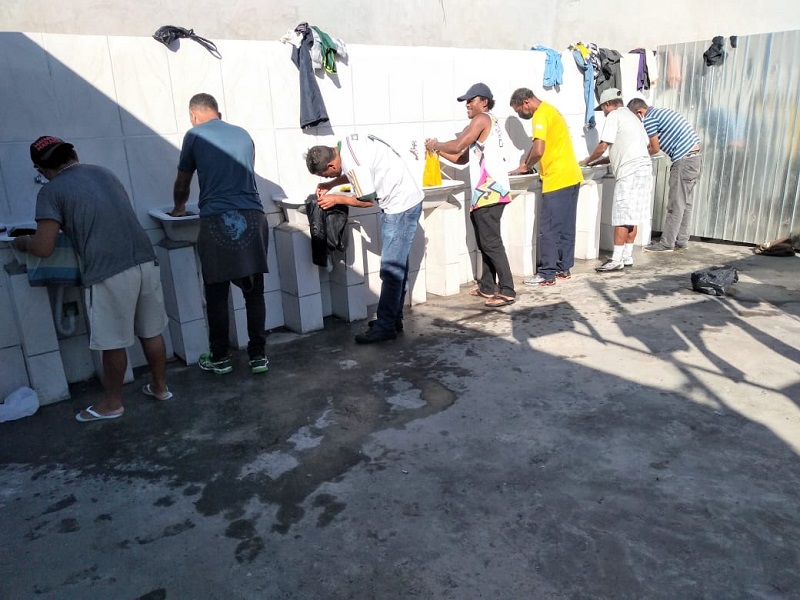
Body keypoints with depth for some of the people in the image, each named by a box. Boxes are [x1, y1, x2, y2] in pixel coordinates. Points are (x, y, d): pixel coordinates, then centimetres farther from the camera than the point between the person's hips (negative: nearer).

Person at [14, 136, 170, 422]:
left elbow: (43, 248, -6)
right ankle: (160, 387, 32)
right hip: (145, 261, 6)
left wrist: (22, 242, 16)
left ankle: (112, 403, 25)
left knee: (113, 342, 9)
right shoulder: (104, 172, 17)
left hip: (109, 272, -6)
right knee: (151, 332, 18)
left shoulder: (51, 191, -1)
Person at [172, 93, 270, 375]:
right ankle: (258, 355, 12)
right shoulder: (243, 135, 19)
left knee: (217, 294, 7)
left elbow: (182, 184, 19)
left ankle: (220, 358, 16)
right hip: (252, 217, 3)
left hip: (216, 221, -3)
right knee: (254, 292, 8)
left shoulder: (195, 136, 9)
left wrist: (178, 209, 38)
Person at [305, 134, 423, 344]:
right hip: (403, 200, 10)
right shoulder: (347, 144, 3)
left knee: (391, 268, -8)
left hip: (401, 204, -10)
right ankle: (394, 318, 23)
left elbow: (366, 200, -14)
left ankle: (385, 326, -2)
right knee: (397, 264, 14)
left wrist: (336, 199, -3)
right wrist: (331, 184, 11)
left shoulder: (352, 163, -25)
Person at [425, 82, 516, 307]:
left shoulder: (482, 119, -5)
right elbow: (463, 158, 23)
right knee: (485, 242, 13)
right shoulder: (487, 123, 25)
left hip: (489, 191, -10)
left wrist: (436, 144, 2)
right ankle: (487, 287, 20)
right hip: (486, 191, 10)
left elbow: (457, 146, -15)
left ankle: (507, 291, -9)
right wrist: (437, 150, 14)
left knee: (491, 242, -10)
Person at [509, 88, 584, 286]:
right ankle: (564, 267, 21)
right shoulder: (550, 110, 19)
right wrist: (527, 164, 10)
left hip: (557, 180, -10)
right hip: (572, 177, 10)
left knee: (548, 229, -5)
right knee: (566, 227, 13)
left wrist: (525, 166, -7)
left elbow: (538, 150, -23)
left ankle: (546, 274, 0)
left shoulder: (540, 115, -13)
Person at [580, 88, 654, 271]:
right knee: (631, 217, 11)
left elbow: (603, 146, -8)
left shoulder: (614, 116, -3)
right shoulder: (632, 117, 24)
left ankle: (617, 260, -7)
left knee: (621, 217, -8)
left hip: (630, 172, -9)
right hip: (643, 168, 9)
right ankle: (627, 256, 15)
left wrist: (588, 160, 11)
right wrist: (604, 160, 24)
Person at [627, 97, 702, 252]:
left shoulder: (649, 119, -9)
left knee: (676, 204, -4)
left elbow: (655, 148, -3)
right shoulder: (662, 111, 20)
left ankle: (667, 243, 1)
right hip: (695, 156, 10)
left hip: (684, 160, -10)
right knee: (686, 203, 12)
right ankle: (681, 241, 18)